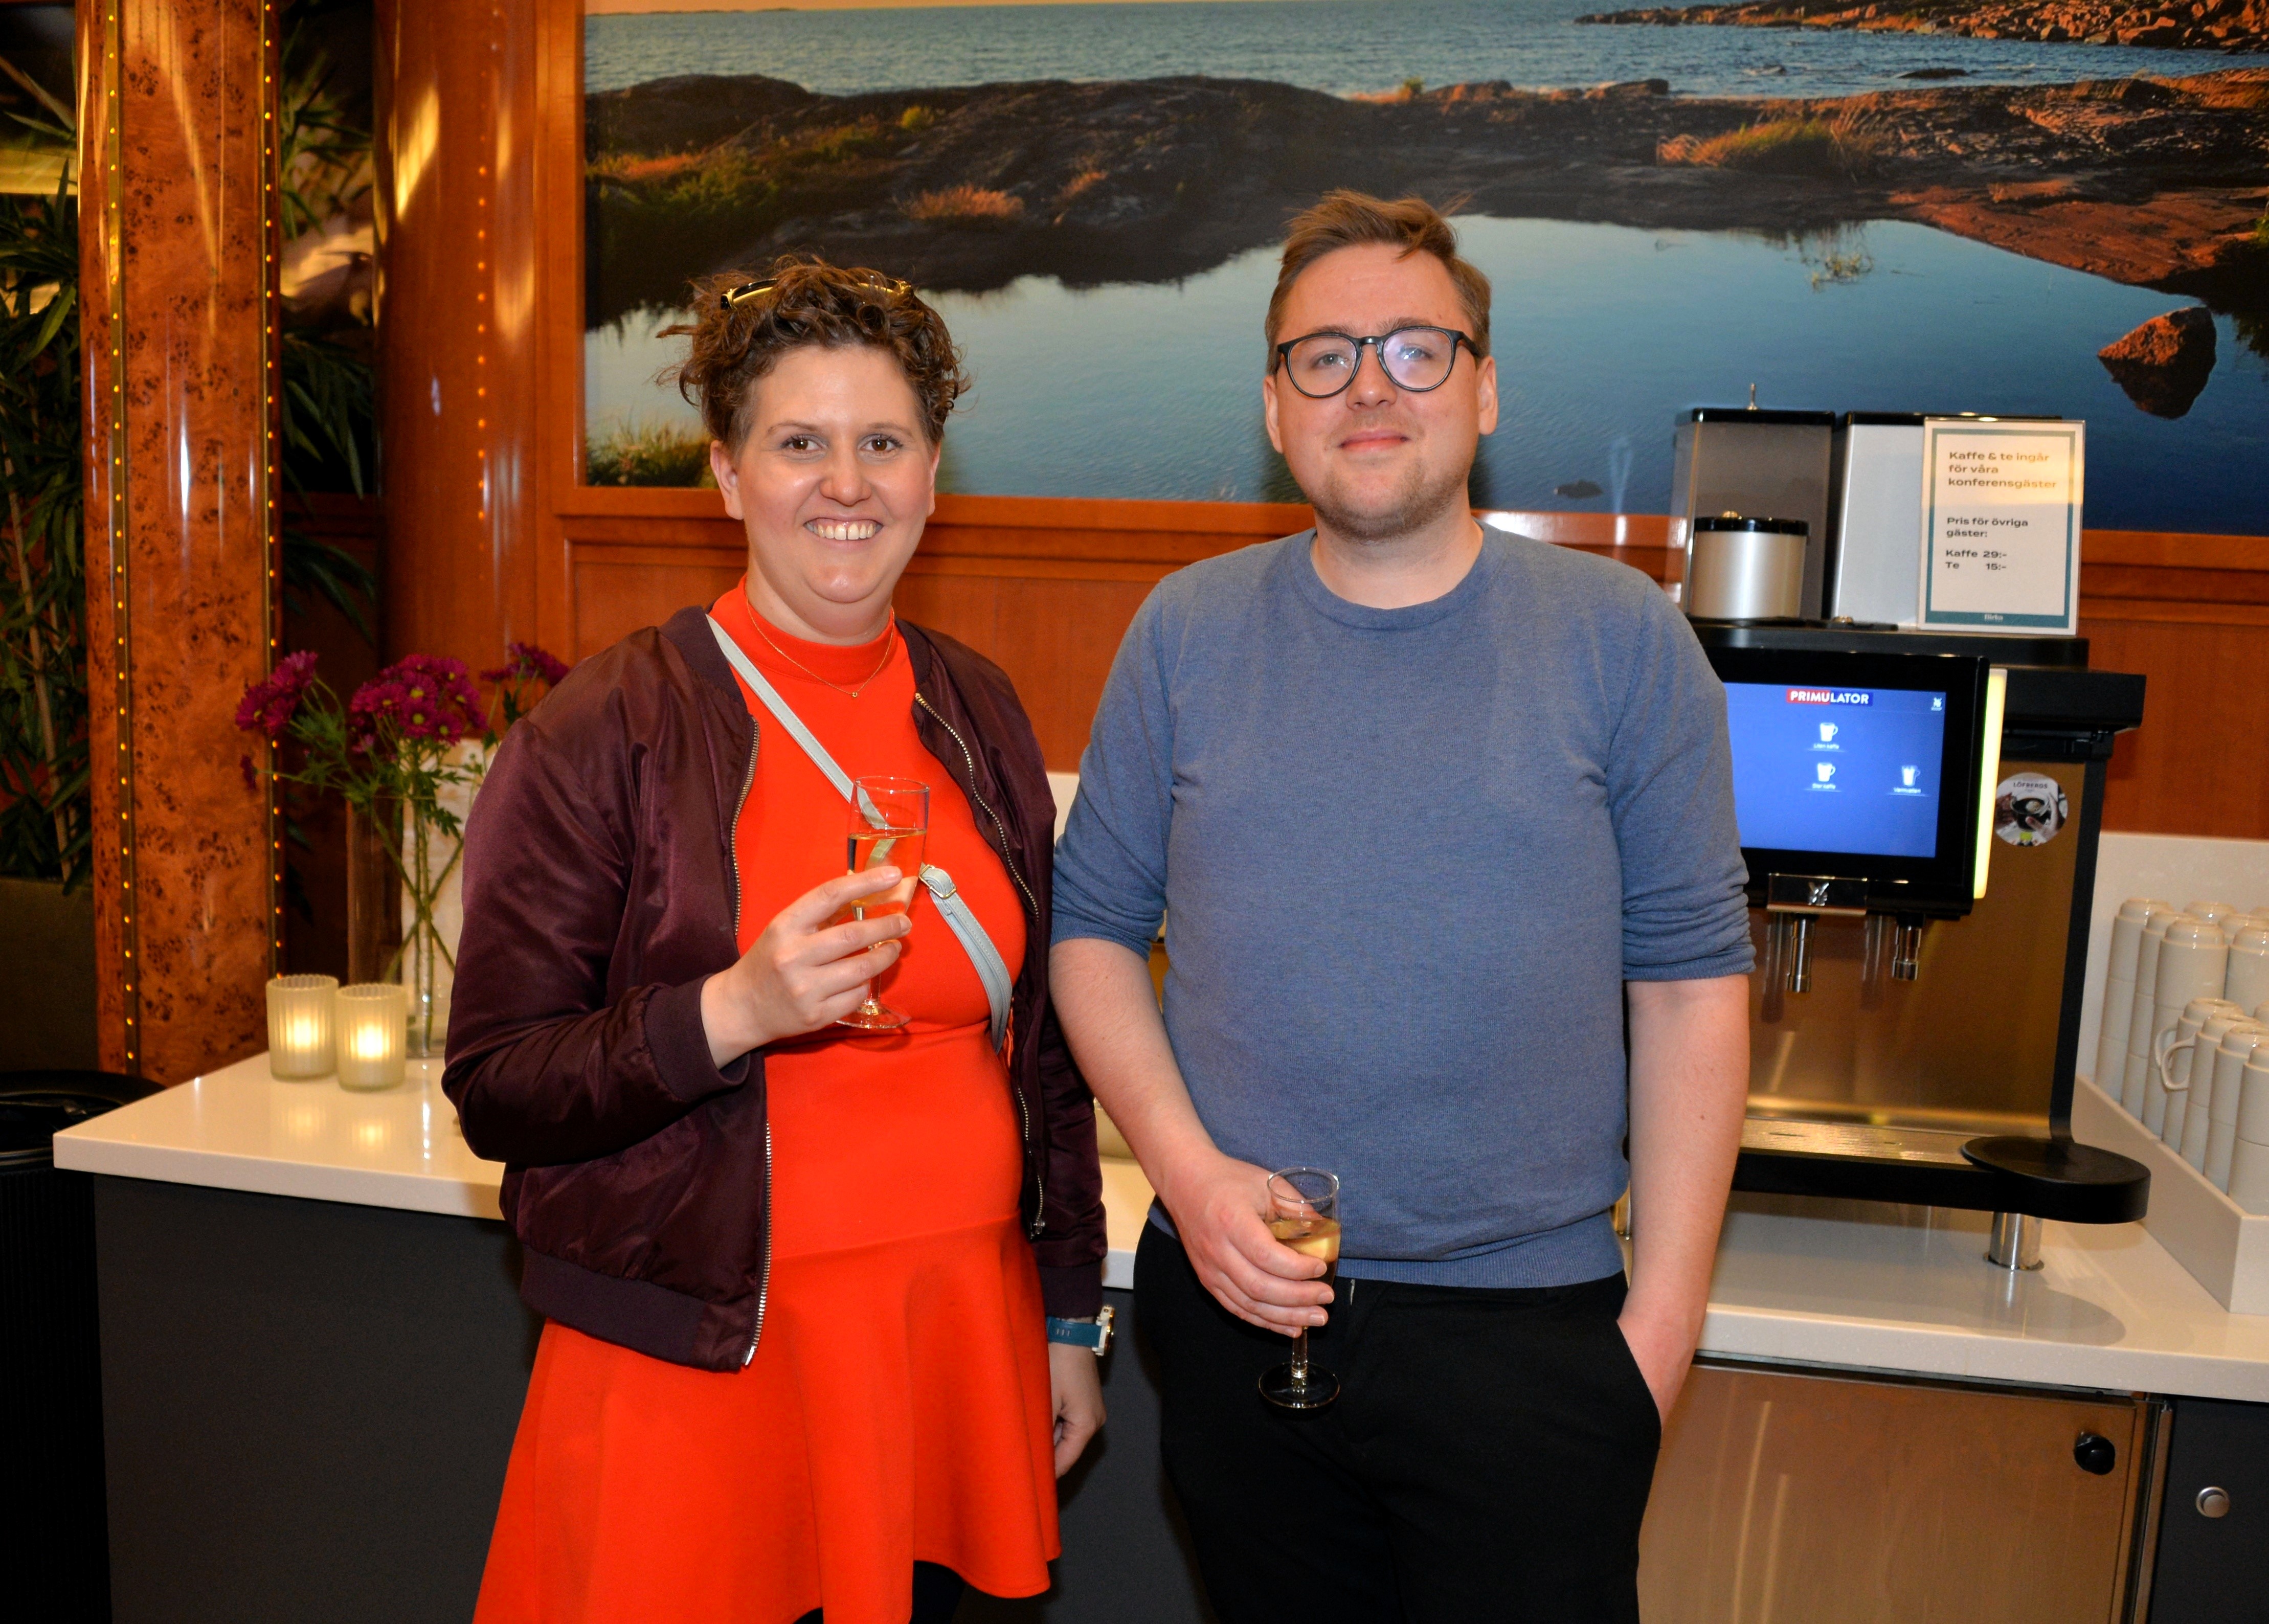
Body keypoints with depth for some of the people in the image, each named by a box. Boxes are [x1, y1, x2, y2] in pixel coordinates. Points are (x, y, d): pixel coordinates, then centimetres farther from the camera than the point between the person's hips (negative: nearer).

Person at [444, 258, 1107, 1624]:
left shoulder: (976, 714, 5)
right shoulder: (606, 731, -9)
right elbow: (495, 1091, -9)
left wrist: (1069, 1318, 14)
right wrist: (732, 1014, -25)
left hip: (956, 1334, 4)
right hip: (694, 1362, -4)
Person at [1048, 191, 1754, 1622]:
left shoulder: (1624, 638, -3)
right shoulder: (1186, 633, 1)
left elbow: (1692, 979, -3)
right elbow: (1095, 925, 4)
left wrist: (1666, 1313, -5)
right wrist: (1189, 1170, -10)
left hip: (1530, 1330, -1)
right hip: (1241, 1303, 2)